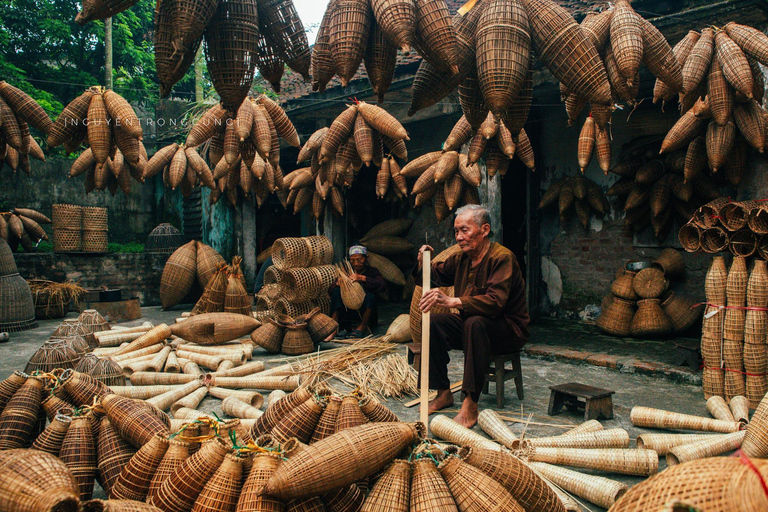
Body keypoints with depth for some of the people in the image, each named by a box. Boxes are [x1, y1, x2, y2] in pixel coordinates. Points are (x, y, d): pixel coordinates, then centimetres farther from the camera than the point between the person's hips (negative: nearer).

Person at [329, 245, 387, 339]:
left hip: (365, 313, -3)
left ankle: (362, 327, -31)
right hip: (347, 312, 3)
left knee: (370, 296, -30)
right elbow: (331, 291, 2)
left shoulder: (372, 271, 3)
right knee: (336, 291, -19)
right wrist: (337, 284, -21)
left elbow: (383, 286, -18)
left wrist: (363, 278, -28)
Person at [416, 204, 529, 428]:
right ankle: (443, 393, -5)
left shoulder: (502, 257, -19)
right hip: (470, 323, 7)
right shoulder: (461, 258, 4)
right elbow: (436, 275, 17)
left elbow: (495, 301, -34)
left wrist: (452, 301, -45)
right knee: (433, 322, -14)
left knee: (475, 323, -37)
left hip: (509, 330, -7)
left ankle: (471, 403, -35)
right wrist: (424, 262, -6)